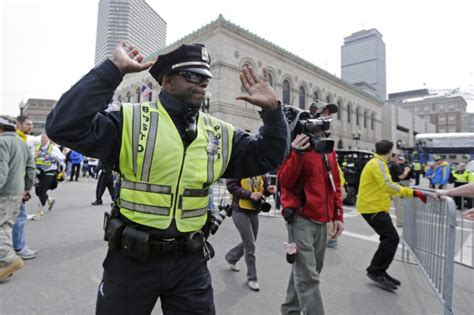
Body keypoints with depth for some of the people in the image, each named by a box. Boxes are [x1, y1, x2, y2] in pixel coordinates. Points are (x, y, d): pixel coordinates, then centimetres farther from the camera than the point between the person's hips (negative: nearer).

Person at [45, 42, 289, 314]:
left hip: (190, 261, 3)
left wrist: (272, 109, -7)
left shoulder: (220, 133, 1)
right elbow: (64, 126, -20)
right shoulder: (132, 121, -10)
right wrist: (113, 69, -22)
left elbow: (268, 156, 5)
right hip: (132, 258, -2)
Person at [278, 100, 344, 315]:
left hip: (321, 221, 8)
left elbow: (335, 184, 17)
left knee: (306, 272, 18)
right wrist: (297, 154, -27)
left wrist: (337, 215, 12)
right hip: (301, 219, -8)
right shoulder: (296, 145, -8)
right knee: (308, 278, -4)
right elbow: (285, 181, -15)